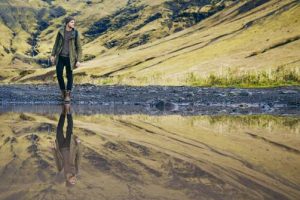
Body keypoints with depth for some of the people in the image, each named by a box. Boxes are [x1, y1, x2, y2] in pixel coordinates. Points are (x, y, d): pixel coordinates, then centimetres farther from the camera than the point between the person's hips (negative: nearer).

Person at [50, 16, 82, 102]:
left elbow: (79, 48, -5)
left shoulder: (75, 33, -8)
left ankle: (68, 95, 13)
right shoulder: (60, 31, -1)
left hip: (69, 58, -2)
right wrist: (52, 55, 5)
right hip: (60, 57, 2)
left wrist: (78, 60, -10)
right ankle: (63, 91, 23)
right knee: (59, 75, 1)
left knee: (69, 76, 2)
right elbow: (56, 43, 9)